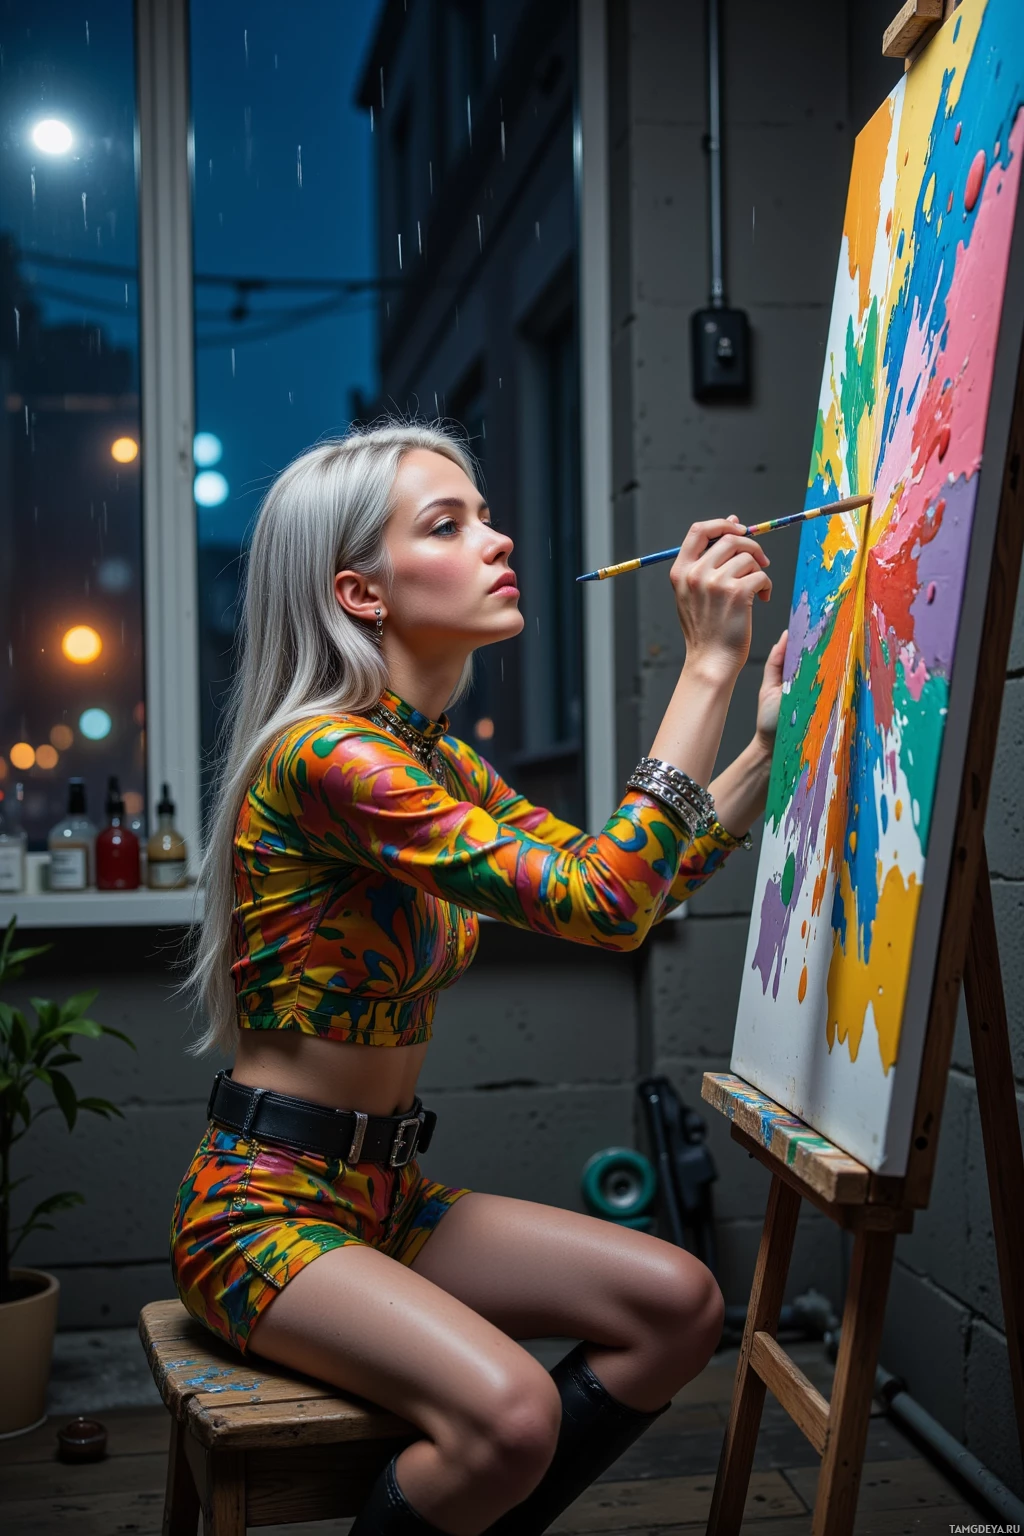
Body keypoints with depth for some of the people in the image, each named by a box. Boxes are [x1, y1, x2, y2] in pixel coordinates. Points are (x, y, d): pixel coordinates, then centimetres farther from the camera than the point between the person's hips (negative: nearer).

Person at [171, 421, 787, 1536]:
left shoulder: (441, 763, 10)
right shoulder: (322, 757, -21)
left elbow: (621, 891, 9)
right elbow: (602, 905, -28)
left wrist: (771, 743, 0)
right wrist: (705, 667, -24)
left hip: (385, 1192, 9)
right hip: (264, 1208, -9)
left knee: (677, 1303, -6)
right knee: (509, 1411, -29)